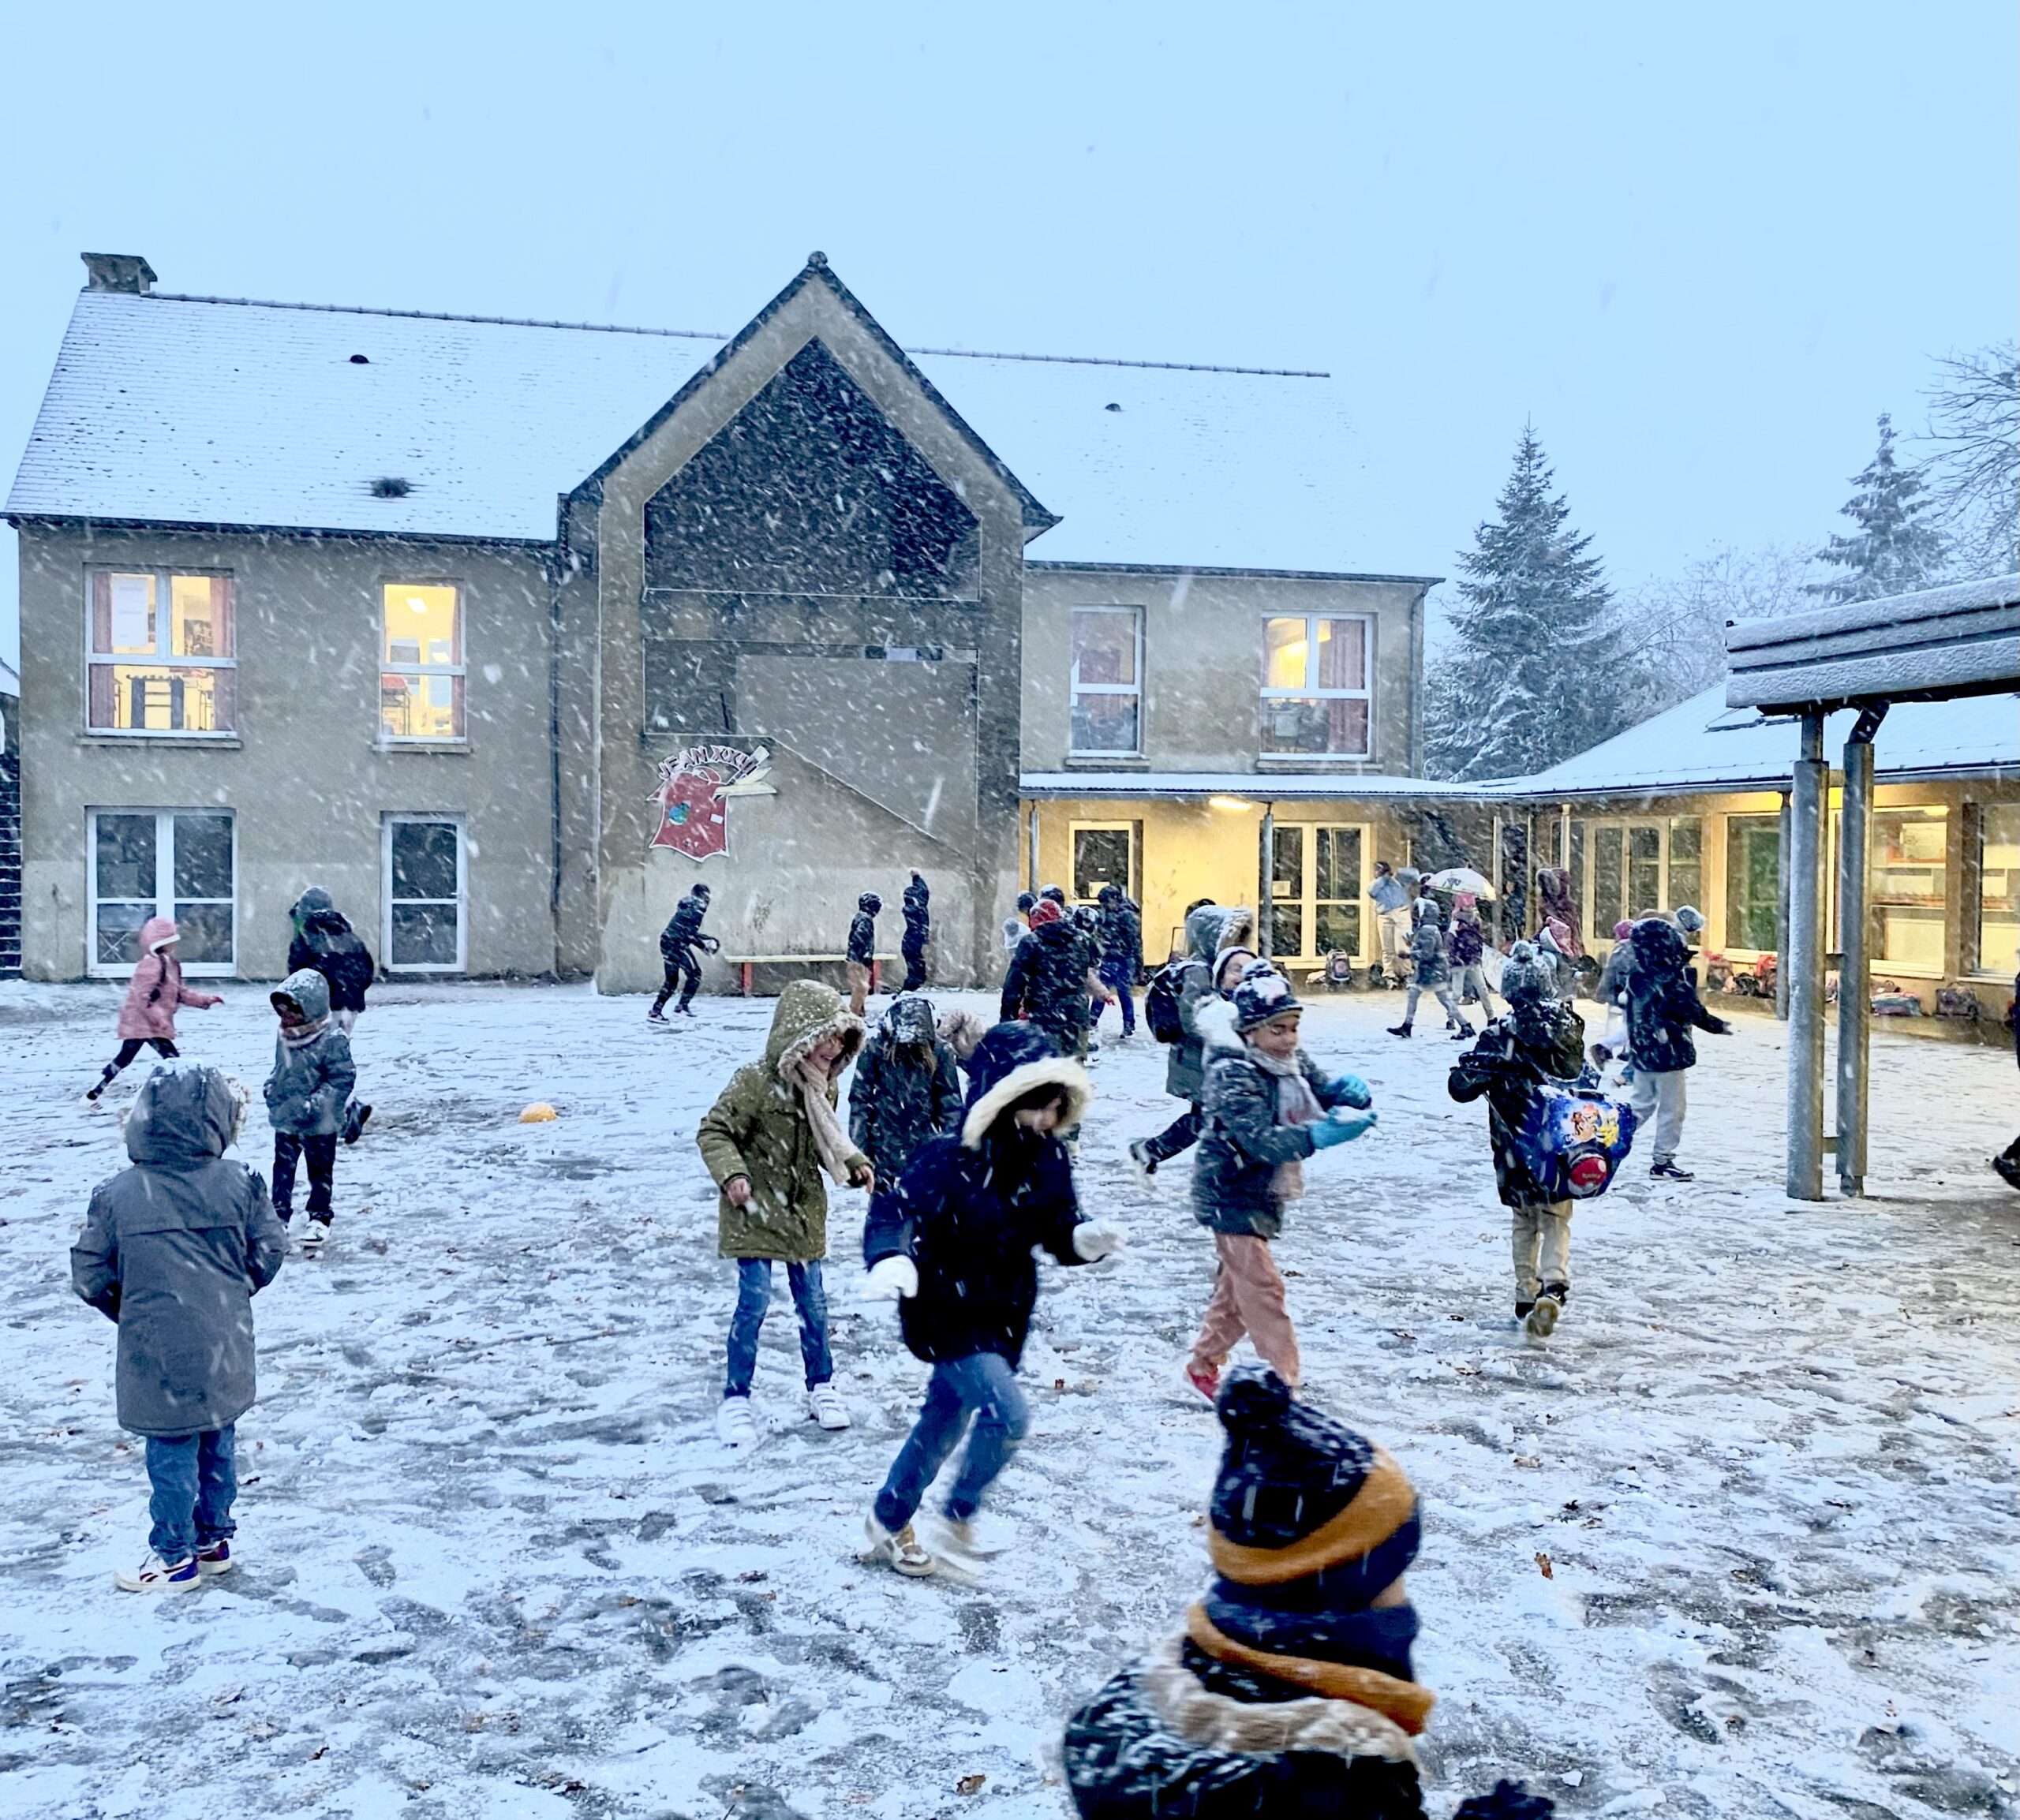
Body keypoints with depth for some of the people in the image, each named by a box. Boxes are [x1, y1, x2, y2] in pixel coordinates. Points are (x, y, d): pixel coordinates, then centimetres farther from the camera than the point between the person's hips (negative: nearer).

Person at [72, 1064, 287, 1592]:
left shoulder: (116, 1195, -11)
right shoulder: (239, 1183, -9)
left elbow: (90, 1277, -4)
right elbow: (269, 1253, -2)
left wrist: (128, 1311, 15)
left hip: (158, 1355, -2)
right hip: (224, 1351, 3)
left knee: (171, 1454, 10)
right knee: (218, 1446, 18)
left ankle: (175, 1557, 22)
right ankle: (214, 1539, 32)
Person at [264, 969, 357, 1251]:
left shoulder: (332, 1040, -20)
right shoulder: (284, 1036, 1)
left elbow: (342, 1078, -20)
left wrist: (314, 1105, -24)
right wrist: (272, 1089, 2)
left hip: (319, 1124, -5)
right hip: (285, 1120, 5)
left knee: (320, 1170, 11)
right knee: (282, 1168, 11)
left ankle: (320, 1218, 24)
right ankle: (279, 1214, 21)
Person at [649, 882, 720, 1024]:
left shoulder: (687, 905, 19)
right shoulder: (697, 908, -9)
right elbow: (691, 933, -17)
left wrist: (707, 940, 24)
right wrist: (704, 945, -7)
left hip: (667, 941, 9)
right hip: (677, 943, -9)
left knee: (671, 979, 12)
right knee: (694, 973, 2)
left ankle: (655, 1012, 9)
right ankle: (682, 1006, -2)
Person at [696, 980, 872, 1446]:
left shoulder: (822, 1086, 3)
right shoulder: (756, 1082, -19)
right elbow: (713, 1132, -16)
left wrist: (854, 1164, 2)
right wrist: (731, 1173, -30)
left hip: (803, 1213, 6)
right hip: (755, 1211, -6)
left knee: (813, 1302, 11)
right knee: (754, 1301, -6)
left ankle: (821, 1386, 28)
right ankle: (735, 1399, 8)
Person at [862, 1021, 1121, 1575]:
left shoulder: (1048, 1160, -4)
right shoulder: (949, 1160, -25)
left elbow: (1057, 1228, 4)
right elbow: (900, 1212, -29)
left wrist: (1084, 1238, -19)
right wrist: (894, 1259, -50)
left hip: (1004, 1315, 7)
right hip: (948, 1315, -7)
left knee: (944, 1421, 20)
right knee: (1008, 1414, -20)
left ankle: (889, 1520, 42)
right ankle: (960, 1514, 8)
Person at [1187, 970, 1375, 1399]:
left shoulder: (1292, 1062, 1)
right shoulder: (1233, 1073, -24)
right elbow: (1260, 1140, -32)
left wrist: (1352, 1090, -26)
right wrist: (1321, 1134, -44)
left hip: (1264, 1193, 8)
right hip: (1231, 1193, -8)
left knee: (1239, 1285, 18)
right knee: (1262, 1288, -10)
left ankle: (1203, 1364, 35)